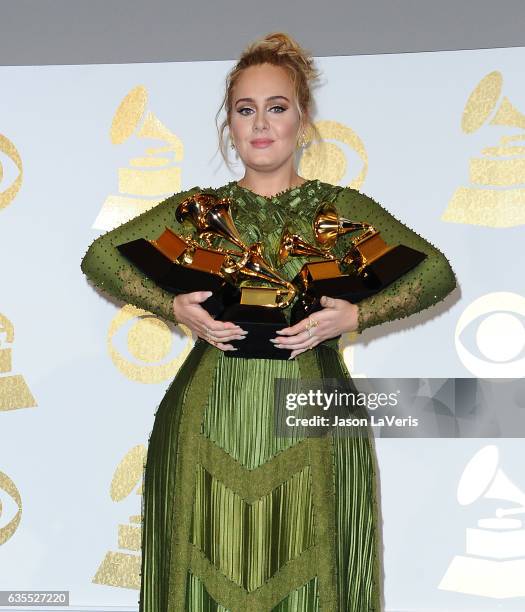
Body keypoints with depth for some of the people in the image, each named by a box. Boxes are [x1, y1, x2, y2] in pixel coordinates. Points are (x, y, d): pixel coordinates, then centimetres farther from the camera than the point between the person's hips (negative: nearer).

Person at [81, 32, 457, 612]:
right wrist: (175, 308, -5)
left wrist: (354, 316, -10)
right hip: (211, 423, 1)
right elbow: (100, 257, 9)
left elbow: (437, 272, 3)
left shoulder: (342, 209, 5)